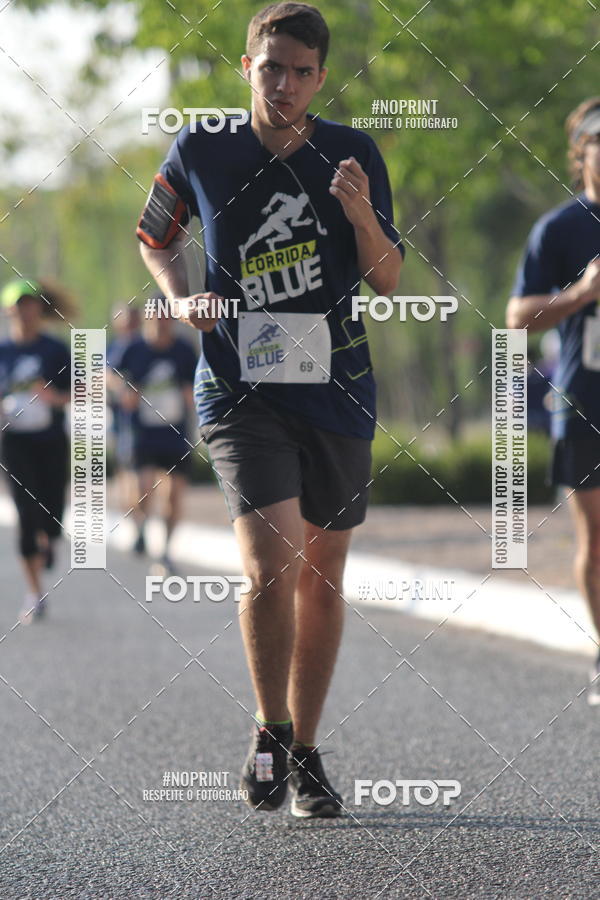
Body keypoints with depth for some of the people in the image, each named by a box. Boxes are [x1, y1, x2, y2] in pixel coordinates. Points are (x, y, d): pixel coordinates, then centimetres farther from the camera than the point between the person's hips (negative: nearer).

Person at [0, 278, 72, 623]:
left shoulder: (57, 350, 1)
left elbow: (77, 394, 1)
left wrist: (55, 398, -19)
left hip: (52, 442, 0)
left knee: (52, 518, -3)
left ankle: (47, 540, 37)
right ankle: (35, 594, -2)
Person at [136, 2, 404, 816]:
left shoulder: (354, 155, 1)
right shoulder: (200, 152, -1)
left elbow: (388, 280, 3)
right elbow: (155, 238, 16)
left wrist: (361, 215, -16)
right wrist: (184, 298, -3)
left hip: (336, 389, 2)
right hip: (240, 389, -2)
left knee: (322, 576, 9)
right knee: (271, 565, -20)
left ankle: (305, 752, 24)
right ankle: (270, 732, 1)